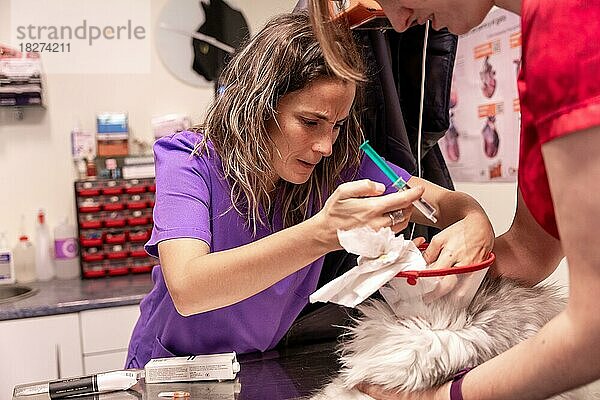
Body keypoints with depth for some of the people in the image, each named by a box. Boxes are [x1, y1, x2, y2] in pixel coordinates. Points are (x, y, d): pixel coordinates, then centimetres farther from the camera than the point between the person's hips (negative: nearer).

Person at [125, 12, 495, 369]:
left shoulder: (338, 163, -13)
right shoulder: (187, 160, -22)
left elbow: (448, 203, -9)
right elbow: (185, 290, -37)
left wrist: (474, 224, -34)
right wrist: (323, 233, -48)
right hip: (170, 369, -2)